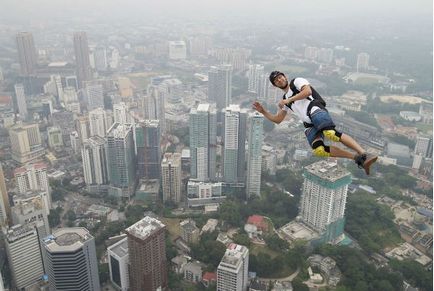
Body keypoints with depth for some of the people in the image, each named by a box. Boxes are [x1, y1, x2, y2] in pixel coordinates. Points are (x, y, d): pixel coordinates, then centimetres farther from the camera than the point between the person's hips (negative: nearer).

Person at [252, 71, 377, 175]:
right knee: (319, 151, -23)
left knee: (331, 134, -36)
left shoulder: (297, 81, 15)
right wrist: (263, 111, 20)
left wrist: (289, 100, -2)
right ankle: (357, 158, -21)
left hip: (315, 110, -5)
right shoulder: (285, 100, 33)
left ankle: (364, 154, -37)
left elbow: (308, 91, -5)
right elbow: (277, 119, 31)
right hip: (309, 126, 5)